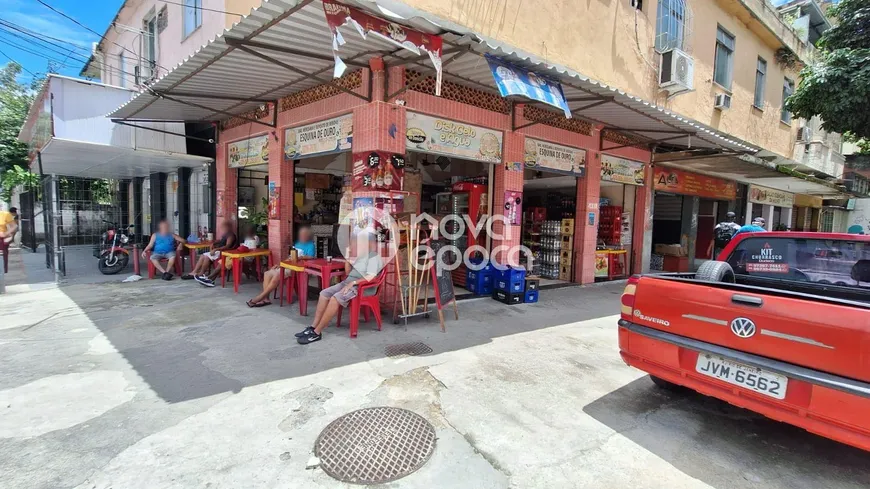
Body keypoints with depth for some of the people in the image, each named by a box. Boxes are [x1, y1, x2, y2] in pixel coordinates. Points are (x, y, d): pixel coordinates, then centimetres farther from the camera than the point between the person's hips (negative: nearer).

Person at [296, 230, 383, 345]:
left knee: (335, 298, -29)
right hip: (348, 282, 10)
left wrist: (352, 283, -26)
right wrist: (347, 258, 7)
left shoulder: (374, 257, -10)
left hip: (362, 287, -10)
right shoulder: (362, 255, 19)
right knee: (324, 293, -7)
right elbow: (348, 272, 20)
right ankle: (313, 327, -8)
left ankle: (317, 333, -24)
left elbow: (370, 277, -23)